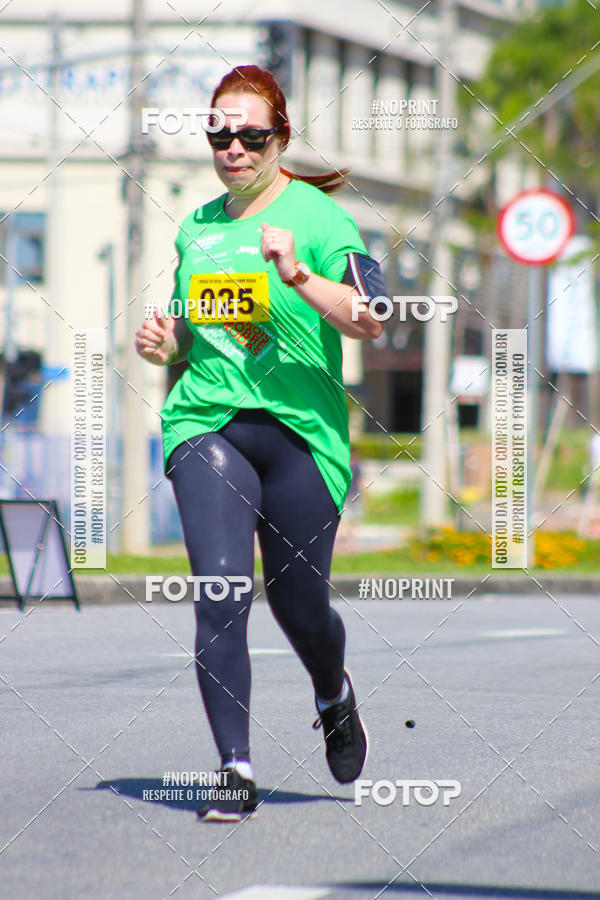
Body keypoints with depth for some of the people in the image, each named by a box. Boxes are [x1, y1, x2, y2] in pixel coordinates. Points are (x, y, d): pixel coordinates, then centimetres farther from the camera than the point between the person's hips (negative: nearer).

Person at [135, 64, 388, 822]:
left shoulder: (316, 214, -3)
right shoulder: (196, 227, 15)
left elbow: (369, 321, -16)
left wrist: (298, 275, -30)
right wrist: (165, 343, 7)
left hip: (300, 429, -3)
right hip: (205, 424, 3)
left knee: (298, 604, 7)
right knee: (220, 593, -14)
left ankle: (334, 697, 41)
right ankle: (235, 770, -11)